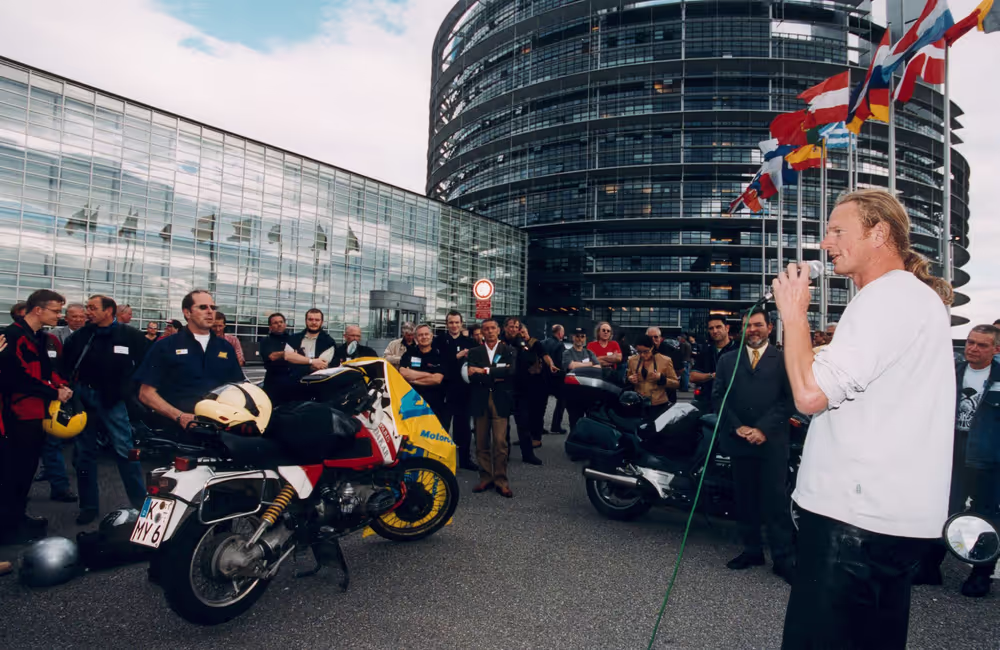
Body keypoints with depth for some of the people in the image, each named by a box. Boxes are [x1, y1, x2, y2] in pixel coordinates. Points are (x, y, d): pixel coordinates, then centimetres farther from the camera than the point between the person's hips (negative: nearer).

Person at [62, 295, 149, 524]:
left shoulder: (131, 336, -3)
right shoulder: (80, 336, 6)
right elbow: (66, 364, 13)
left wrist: (124, 391, -10)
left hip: (110, 399, -4)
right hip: (82, 396, 4)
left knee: (125, 451, -5)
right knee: (85, 453, 10)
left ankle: (141, 502, 3)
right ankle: (89, 505, 20)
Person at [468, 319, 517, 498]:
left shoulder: (509, 351, 7)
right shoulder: (474, 352, 10)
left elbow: (510, 371, -11)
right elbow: (472, 376, -3)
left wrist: (484, 371, -11)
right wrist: (495, 376, -12)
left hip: (500, 400, -2)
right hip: (480, 400, 2)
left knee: (500, 442, -5)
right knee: (482, 443, 5)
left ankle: (501, 481, 3)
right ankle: (485, 478, 14)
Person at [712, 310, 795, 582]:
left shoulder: (783, 360, 4)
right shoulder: (728, 360, 13)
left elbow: (788, 399, -3)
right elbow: (718, 397, 6)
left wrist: (763, 429, -13)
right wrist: (737, 427, -7)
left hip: (772, 442, -3)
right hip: (739, 441, 3)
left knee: (776, 501, -2)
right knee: (745, 500, 9)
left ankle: (783, 558, 8)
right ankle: (751, 550, 21)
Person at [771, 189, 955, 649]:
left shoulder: (889, 295, -16)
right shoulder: (918, 297, 19)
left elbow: (810, 393, -23)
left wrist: (793, 313, -12)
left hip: (857, 515, -11)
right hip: (892, 512, 11)